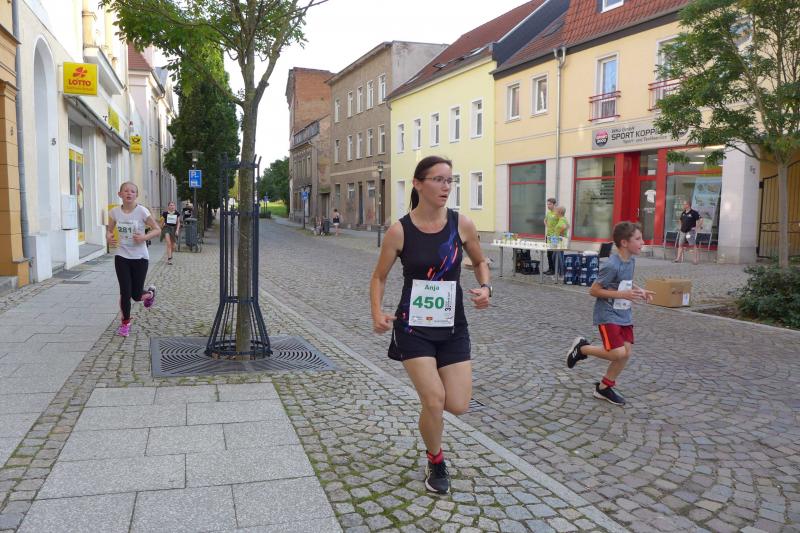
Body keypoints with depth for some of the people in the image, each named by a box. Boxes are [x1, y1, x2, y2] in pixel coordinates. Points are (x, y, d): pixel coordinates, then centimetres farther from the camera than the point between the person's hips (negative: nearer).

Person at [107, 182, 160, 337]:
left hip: (139, 257, -2)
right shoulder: (115, 212, -2)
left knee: (136, 295, 4)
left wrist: (144, 237, -24)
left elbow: (157, 229, -7)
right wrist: (109, 237, -10)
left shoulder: (141, 211, -11)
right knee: (125, 292, -3)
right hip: (122, 257, 2)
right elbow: (109, 230, 13)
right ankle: (125, 322, 19)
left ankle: (150, 293, 41)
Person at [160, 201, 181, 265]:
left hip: (174, 229, 3)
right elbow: (162, 222, 9)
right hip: (167, 228, -3)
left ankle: (170, 256, 37)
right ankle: (169, 259, -21)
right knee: (168, 243, -18)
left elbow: (178, 223, 4)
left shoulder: (177, 214, 3)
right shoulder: (165, 213, -1)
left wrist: (177, 230, -7)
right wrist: (161, 229, 16)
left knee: (173, 246, 11)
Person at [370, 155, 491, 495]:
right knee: (434, 401, -10)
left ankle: (428, 386, 37)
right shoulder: (400, 231, -9)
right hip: (413, 327, -2)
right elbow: (379, 277, 3)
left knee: (458, 405, 0)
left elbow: (480, 262, 14)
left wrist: (485, 288, -6)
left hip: (452, 327, 3)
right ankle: (436, 463, 21)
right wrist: (377, 313, -12)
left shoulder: (462, 225, -3)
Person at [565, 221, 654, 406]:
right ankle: (582, 348, 8)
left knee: (626, 352, 4)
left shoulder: (631, 261, 5)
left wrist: (639, 291, 3)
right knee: (618, 353, -16)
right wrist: (623, 295, -22)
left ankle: (605, 387, 20)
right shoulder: (612, 265, -21)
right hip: (608, 315, -8)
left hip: (624, 315, 8)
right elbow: (594, 290, -19)